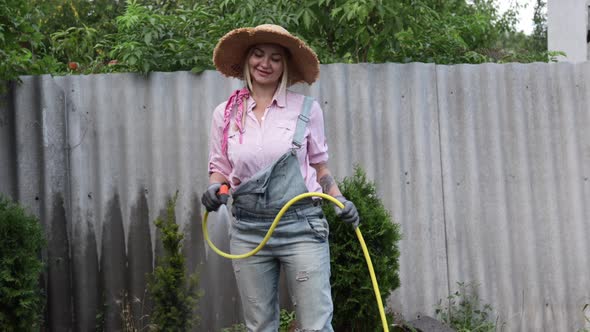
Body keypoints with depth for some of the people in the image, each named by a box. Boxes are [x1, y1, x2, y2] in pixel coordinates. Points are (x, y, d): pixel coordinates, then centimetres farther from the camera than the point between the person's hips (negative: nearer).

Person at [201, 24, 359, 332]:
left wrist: (338, 199, -4)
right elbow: (219, 169, 14)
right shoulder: (224, 114, 5)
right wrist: (214, 188, -7)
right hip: (248, 230, 2)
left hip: (302, 228, -2)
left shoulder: (306, 109, 1)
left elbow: (319, 167, 11)